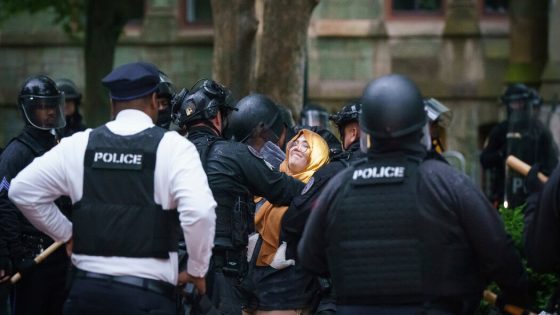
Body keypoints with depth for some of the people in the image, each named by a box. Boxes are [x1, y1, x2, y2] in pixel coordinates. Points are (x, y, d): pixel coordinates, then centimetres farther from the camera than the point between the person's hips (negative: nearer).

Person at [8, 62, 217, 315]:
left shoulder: (80, 145, 6)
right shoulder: (173, 147, -4)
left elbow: (22, 190, 10)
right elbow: (200, 211, -17)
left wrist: (65, 233, 19)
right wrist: (197, 270, -2)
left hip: (87, 287, 4)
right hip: (147, 293, -4)